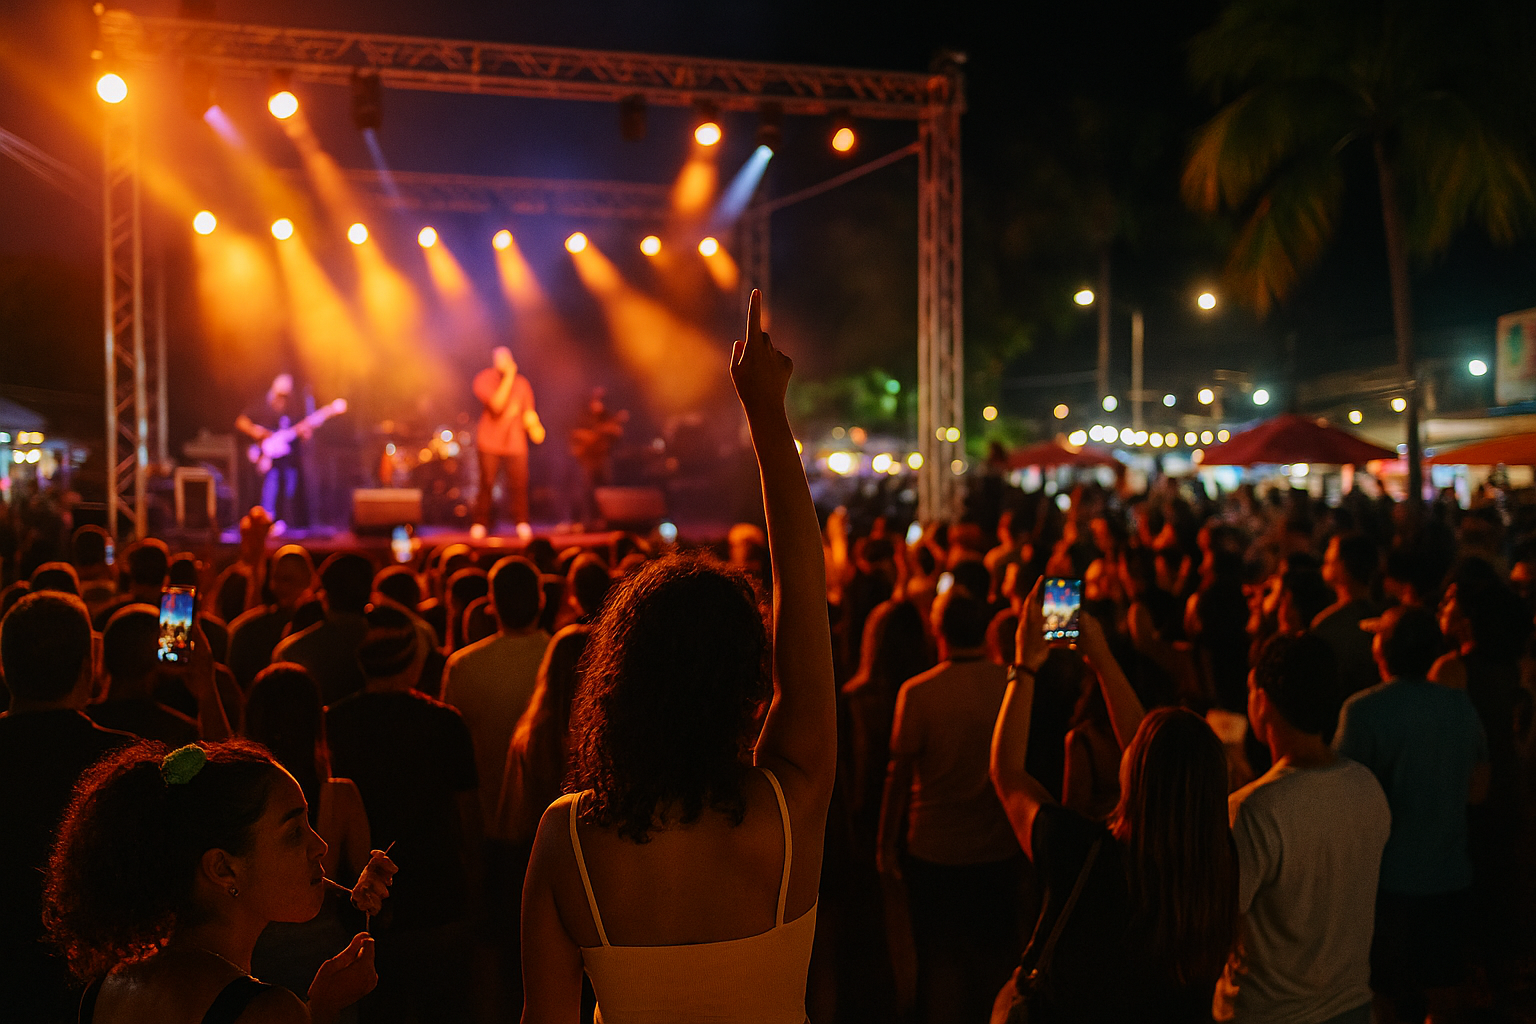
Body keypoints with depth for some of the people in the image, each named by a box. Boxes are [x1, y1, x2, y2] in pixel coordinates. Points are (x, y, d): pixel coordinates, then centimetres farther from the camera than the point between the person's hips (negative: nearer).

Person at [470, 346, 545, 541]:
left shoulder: (521, 383, 10)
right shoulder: (484, 379, -4)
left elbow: (528, 411, 16)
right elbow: (496, 404, -19)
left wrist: (534, 426, -5)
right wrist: (508, 378, -18)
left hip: (516, 442, 3)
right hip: (490, 443, -3)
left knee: (519, 483, -5)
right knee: (487, 483, -3)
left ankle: (522, 524, 7)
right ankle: (480, 524, 10)